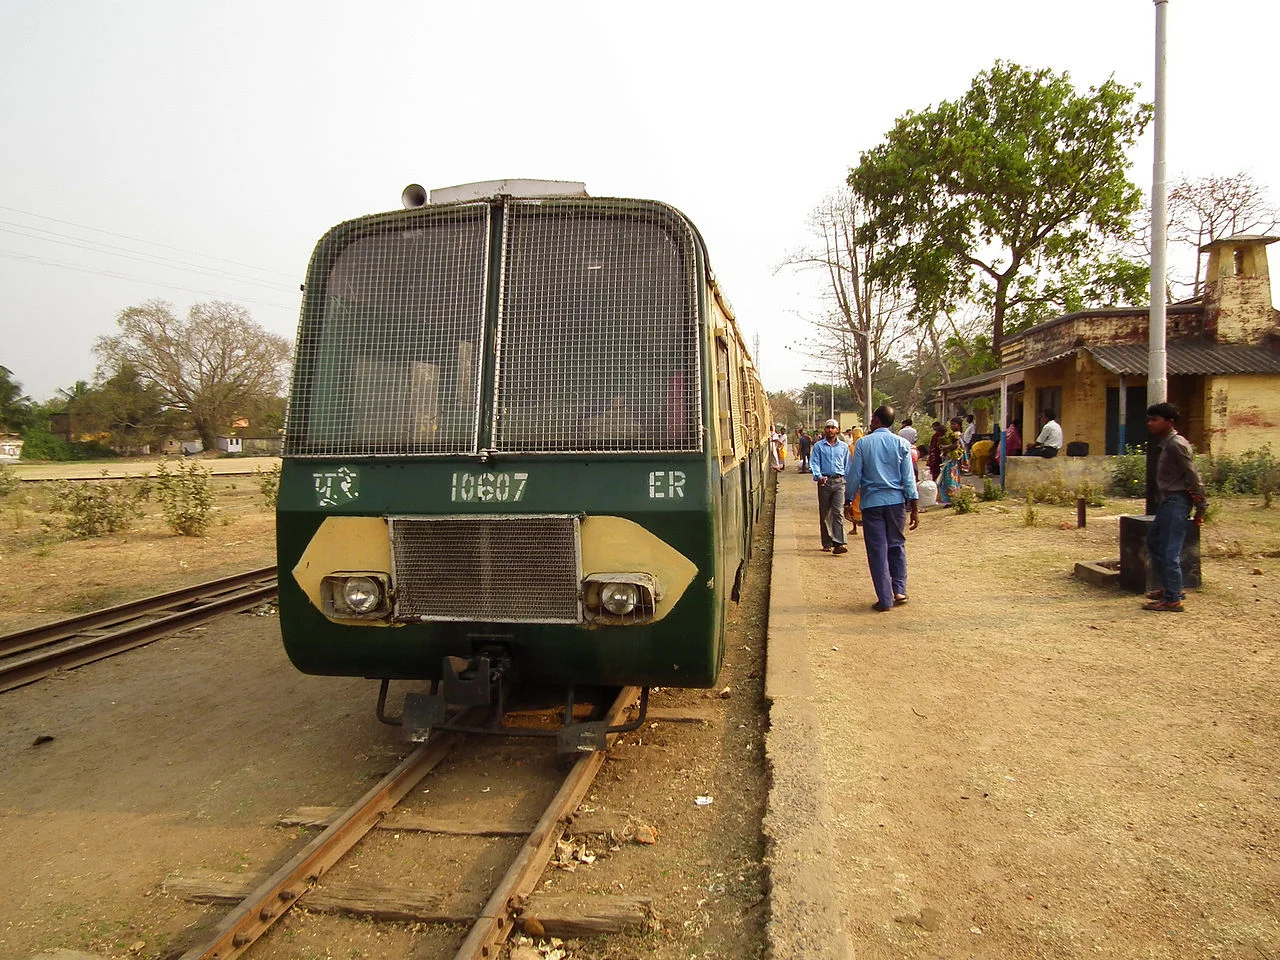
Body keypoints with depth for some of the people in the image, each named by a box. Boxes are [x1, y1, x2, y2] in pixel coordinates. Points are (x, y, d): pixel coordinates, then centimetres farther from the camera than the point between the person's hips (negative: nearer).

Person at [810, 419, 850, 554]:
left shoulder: (844, 446, 12)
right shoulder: (818, 446, 7)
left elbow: (847, 466, 16)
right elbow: (814, 463, -1)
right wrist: (818, 476, -19)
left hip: (839, 482, 0)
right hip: (824, 481, 0)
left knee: (838, 512, -12)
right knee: (824, 514, 6)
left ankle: (838, 544, -18)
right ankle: (827, 543, 16)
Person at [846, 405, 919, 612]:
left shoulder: (863, 443, -3)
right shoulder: (902, 444, 1)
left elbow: (854, 475, -2)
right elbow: (909, 478, 0)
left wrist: (848, 501, 8)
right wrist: (914, 509, 3)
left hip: (871, 502, -1)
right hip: (896, 501, 2)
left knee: (877, 550, 3)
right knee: (896, 545, 18)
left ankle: (885, 599, 5)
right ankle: (899, 590, 15)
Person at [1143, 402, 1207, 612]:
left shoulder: (1176, 445, -17)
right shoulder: (1166, 444, 13)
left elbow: (1193, 476, -18)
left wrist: (1200, 507, -17)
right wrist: (1198, 504, 17)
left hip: (1176, 501, -11)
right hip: (1168, 500, 11)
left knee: (1169, 550, -7)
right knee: (1153, 540, 18)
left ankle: (1172, 600, -1)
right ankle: (1171, 587, 28)